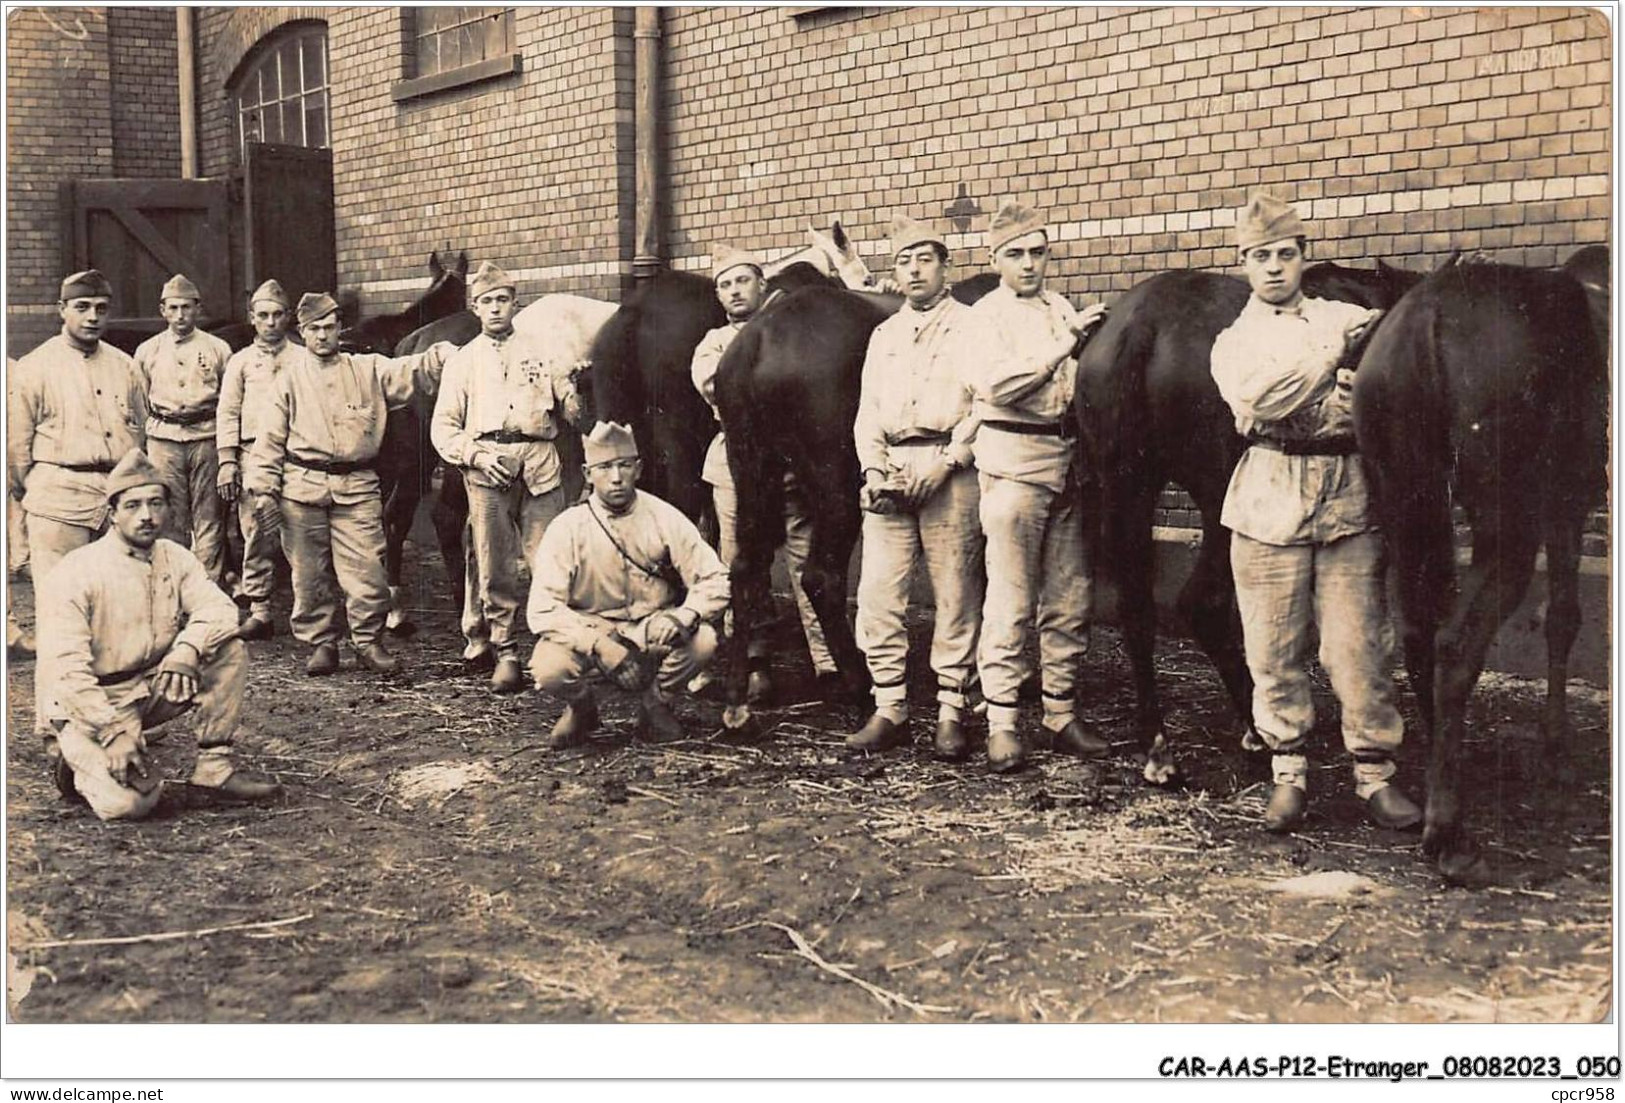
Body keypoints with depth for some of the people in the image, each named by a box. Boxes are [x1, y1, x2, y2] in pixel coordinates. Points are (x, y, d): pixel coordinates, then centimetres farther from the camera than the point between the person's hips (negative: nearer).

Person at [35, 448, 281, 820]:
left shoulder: (175, 559, 2)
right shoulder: (74, 575, -17)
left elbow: (218, 608, -9)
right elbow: (65, 668, -23)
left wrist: (187, 647, -31)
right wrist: (115, 732, -29)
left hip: (152, 687, 6)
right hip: (89, 704, -6)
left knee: (229, 652, -16)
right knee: (128, 801, -26)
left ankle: (214, 766, -7)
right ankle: (76, 760, 8)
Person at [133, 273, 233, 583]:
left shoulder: (218, 349, 7)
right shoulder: (147, 351, 11)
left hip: (206, 438, -1)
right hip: (163, 441, 1)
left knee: (208, 518, -1)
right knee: (170, 517, 3)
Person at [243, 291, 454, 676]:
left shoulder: (369, 370, 13)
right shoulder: (290, 379, 11)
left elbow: (412, 372, 2)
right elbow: (271, 438, 9)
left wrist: (446, 354, -16)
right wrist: (262, 485, 1)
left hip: (357, 487, 0)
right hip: (303, 488, 0)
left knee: (366, 569, -6)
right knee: (309, 573, 4)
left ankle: (368, 642, 8)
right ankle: (320, 644, 16)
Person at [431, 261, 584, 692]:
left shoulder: (540, 351, 19)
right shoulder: (463, 360, 17)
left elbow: (572, 411, 16)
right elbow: (442, 427, 11)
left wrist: (574, 383, -5)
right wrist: (475, 455, -5)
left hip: (539, 462, 0)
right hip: (486, 463, 0)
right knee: (494, 566, -2)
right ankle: (505, 653, 6)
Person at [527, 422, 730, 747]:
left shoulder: (665, 519, -8)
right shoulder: (567, 529, -11)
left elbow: (714, 580, -9)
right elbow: (542, 609, -17)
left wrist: (682, 616, -30)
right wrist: (599, 646, -31)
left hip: (653, 632, 1)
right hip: (588, 631, -1)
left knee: (702, 641, -29)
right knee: (549, 668, -31)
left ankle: (656, 704, 3)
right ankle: (581, 707, 8)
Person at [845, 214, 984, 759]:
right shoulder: (883, 334, 21)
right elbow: (866, 413, 15)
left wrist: (944, 463, -15)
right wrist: (875, 470, -2)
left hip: (949, 472, -4)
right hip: (889, 474, 5)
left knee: (956, 597, -2)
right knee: (877, 595, 0)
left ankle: (951, 712, 6)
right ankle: (889, 709, 8)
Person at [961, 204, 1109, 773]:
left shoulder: (1063, 310, 16)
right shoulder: (987, 315, -1)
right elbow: (996, 383, -19)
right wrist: (1063, 345, -19)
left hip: (1066, 463, 6)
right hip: (1013, 462, -6)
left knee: (1069, 601, 9)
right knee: (1010, 603, -4)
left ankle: (1061, 714, 19)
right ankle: (1002, 724, 3)